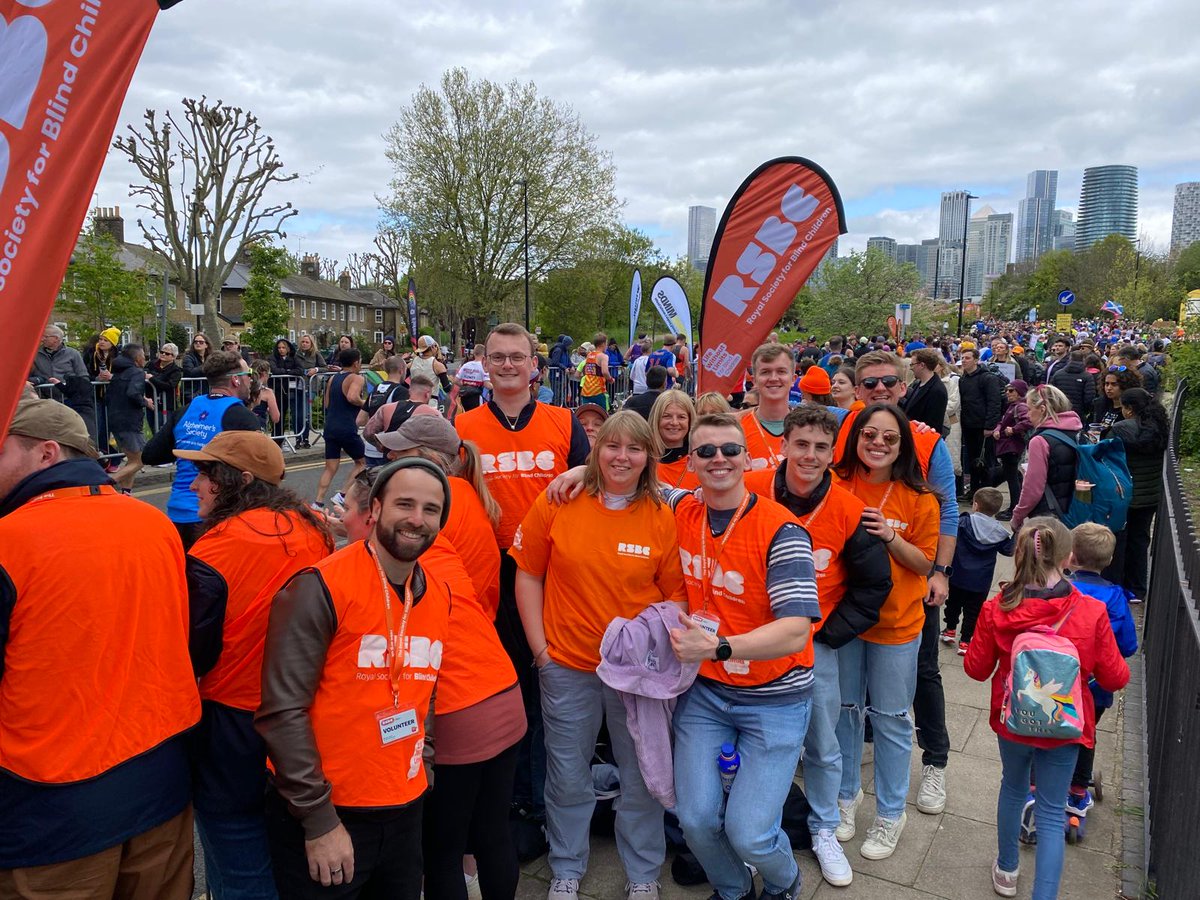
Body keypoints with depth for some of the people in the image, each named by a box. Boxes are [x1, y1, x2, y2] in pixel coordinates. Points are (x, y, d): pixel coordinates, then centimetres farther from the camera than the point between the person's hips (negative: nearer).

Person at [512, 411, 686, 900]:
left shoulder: (663, 517, -6)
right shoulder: (556, 505, -7)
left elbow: (675, 595, 0)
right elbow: (528, 576, -1)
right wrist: (541, 649, -4)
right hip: (567, 665, 0)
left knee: (641, 776, 15)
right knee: (568, 778, 16)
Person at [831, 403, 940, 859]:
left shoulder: (918, 499, -9)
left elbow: (924, 564, -6)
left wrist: (889, 536, -22)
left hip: (896, 622, -2)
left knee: (890, 718, 9)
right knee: (844, 710, 16)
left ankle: (890, 813, 28)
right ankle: (846, 794, 37)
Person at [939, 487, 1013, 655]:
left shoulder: (964, 522, -14)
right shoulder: (999, 532, -6)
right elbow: (1009, 550, 7)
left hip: (958, 577, 0)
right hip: (981, 582, 0)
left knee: (954, 603, 21)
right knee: (973, 611, 9)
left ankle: (950, 631, 33)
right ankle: (964, 642, 10)